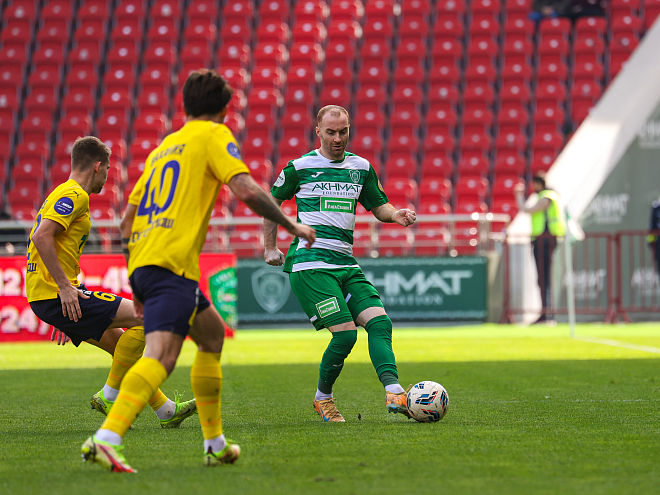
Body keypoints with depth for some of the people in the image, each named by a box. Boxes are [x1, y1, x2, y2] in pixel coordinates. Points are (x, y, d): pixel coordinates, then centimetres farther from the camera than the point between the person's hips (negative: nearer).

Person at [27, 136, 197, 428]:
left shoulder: (63, 194, 22)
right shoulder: (75, 195, -10)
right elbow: (42, 237, -24)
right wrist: (65, 287, -23)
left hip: (47, 297, 11)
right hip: (54, 294, -11)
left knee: (119, 341, 16)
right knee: (145, 317, -11)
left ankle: (166, 410, 21)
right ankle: (109, 397, -5)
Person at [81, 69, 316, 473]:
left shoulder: (164, 146, 27)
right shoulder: (214, 136, 5)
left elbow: (129, 218, 28)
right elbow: (246, 190, -11)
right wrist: (292, 225, 2)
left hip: (141, 259, 9)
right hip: (172, 262, -9)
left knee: (213, 333, 25)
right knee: (162, 356, -21)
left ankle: (215, 443, 25)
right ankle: (107, 438, -41)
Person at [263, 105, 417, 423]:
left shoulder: (361, 167, 13)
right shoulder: (300, 167, 0)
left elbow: (378, 206, 19)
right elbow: (272, 201, 13)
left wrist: (396, 214, -4)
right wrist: (270, 247, 14)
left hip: (346, 264, 6)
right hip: (310, 264, -6)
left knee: (380, 321, -13)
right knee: (345, 333, -15)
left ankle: (394, 394, -23)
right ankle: (323, 398, 7)